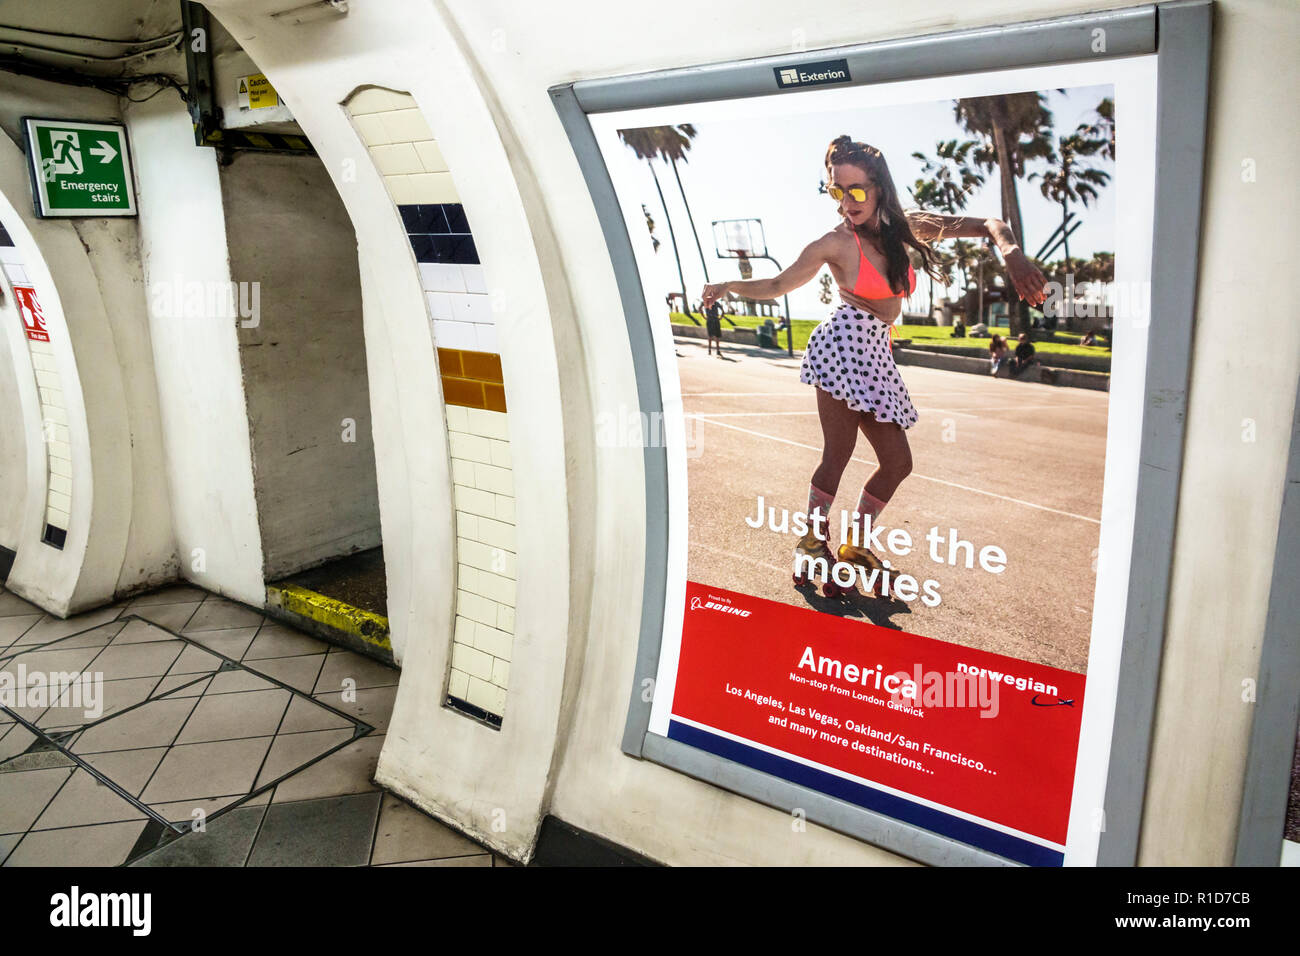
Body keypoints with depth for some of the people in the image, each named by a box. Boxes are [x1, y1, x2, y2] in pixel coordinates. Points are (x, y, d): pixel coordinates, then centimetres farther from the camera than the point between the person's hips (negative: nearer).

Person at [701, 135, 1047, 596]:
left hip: (876, 352, 6)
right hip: (845, 343, -6)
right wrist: (729, 286, -7)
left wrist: (1012, 253, -15)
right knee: (838, 453, -14)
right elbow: (777, 285, 6)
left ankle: (853, 545, 19)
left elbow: (987, 225, 6)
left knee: (898, 462, 6)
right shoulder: (836, 243, -3)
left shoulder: (907, 228, 8)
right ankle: (813, 539, 2)